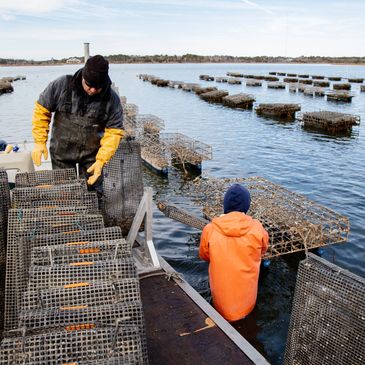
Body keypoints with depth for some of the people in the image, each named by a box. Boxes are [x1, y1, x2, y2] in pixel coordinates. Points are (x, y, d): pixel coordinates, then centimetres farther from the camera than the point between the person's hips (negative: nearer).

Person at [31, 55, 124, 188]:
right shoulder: (61, 85, -15)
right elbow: (41, 110, -4)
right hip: (61, 152, 0)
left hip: (92, 154, 0)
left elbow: (114, 132, -11)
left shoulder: (112, 99, -14)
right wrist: (39, 142, -9)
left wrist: (101, 160, -20)